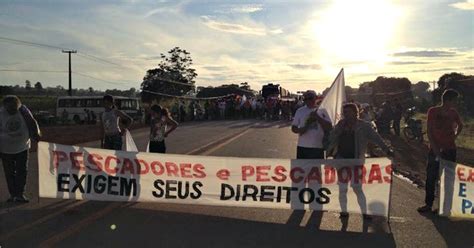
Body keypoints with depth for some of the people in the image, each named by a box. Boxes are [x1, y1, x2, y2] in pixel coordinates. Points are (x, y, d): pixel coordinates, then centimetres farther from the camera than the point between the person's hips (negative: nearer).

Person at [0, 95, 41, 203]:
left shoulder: (23, 111, -9)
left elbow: (32, 124, -1)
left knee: (22, 171, -1)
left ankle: (20, 194, 6)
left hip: (22, 147, 0)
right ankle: (13, 194, 17)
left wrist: (35, 138, -5)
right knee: (9, 173, 6)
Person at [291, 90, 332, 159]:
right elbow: (293, 128, 9)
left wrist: (318, 117, -16)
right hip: (302, 147, 1)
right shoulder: (300, 111, 7)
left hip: (318, 147, -1)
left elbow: (329, 127, -5)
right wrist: (300, 130, -12)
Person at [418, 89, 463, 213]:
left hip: (450, 150, 2)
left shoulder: (453, 113, 2)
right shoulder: (433, 111, -6)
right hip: (435, 149, -2)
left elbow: (460, 125, 22)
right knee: (431, 177, 1)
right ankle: (428, 204, 10)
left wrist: (454, 137, 6)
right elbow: (429, 131, -7)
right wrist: (436, 149, -12)